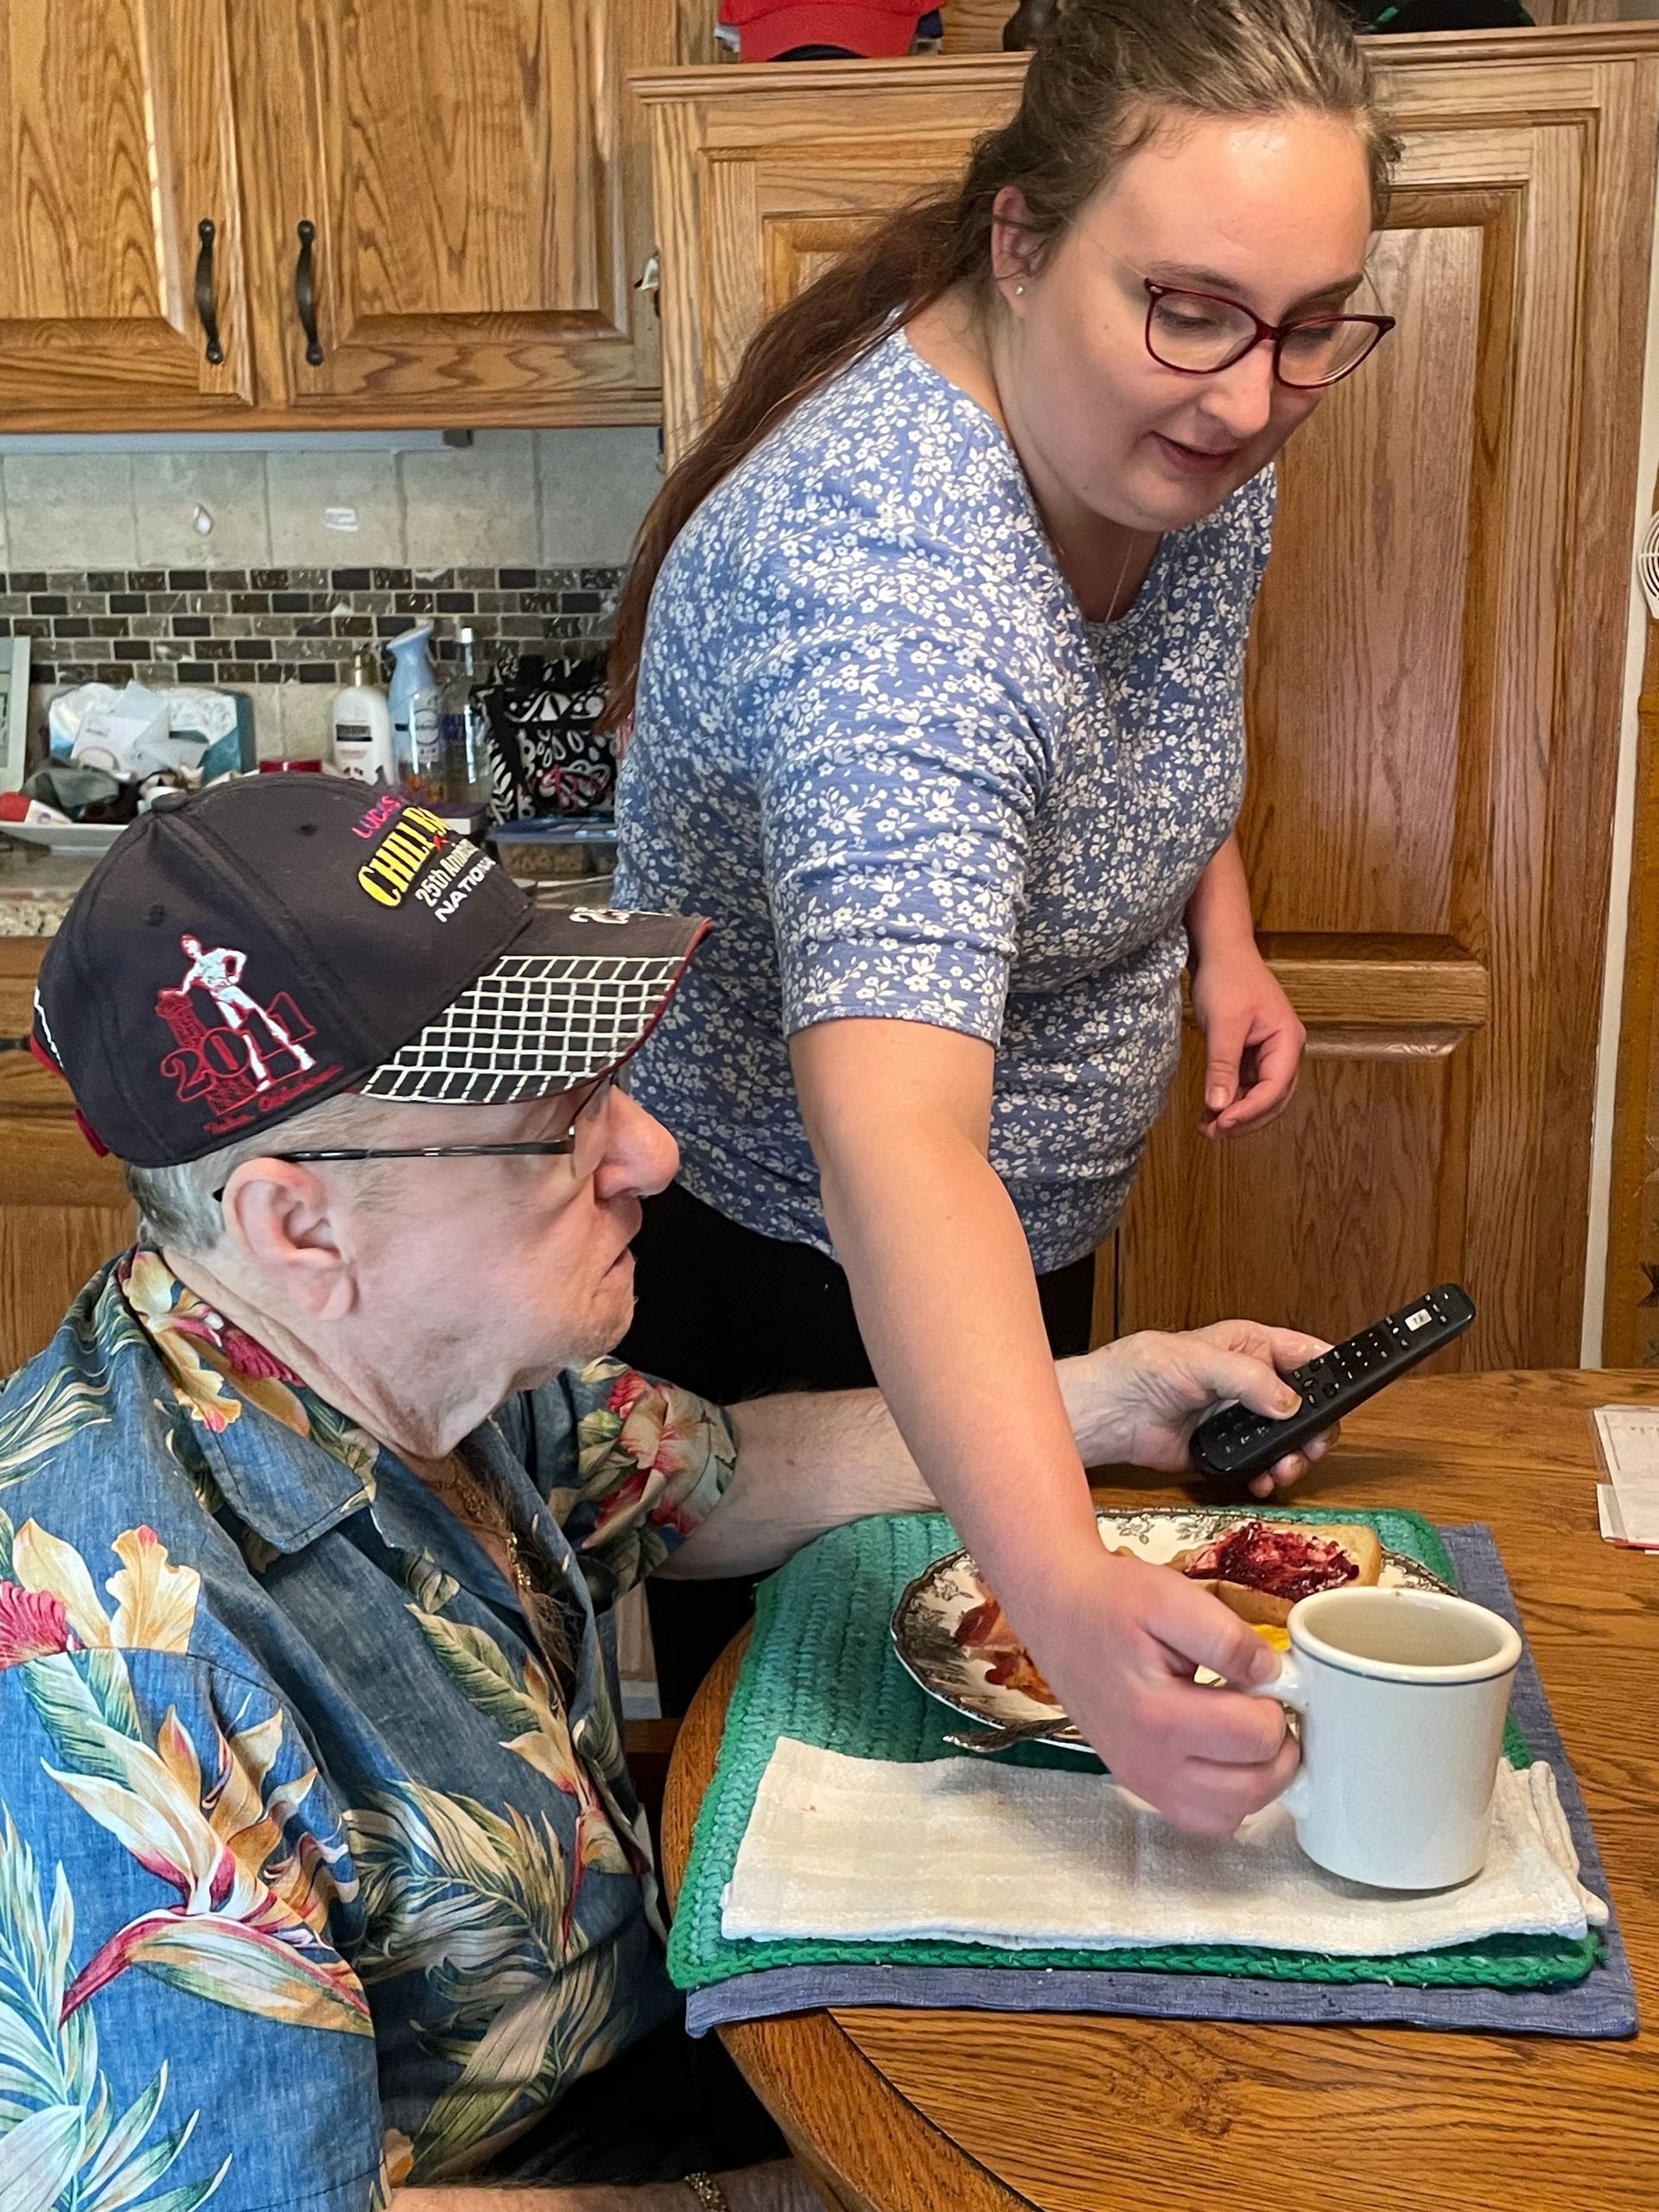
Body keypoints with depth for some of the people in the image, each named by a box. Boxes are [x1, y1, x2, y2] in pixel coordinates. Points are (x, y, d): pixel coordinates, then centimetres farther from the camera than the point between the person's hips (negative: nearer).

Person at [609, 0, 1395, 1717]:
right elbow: (893, 1146, -47)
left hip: (1023, 1242, 8)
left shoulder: (1189, 442, -10)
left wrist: (1222, 935, -4)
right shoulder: (885, 574, -37)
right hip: (784, 1263, -7)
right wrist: (1075, 1607, -56)